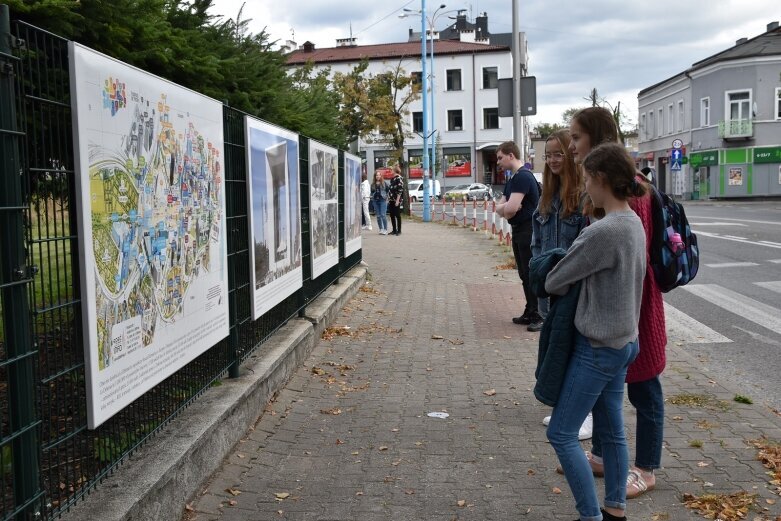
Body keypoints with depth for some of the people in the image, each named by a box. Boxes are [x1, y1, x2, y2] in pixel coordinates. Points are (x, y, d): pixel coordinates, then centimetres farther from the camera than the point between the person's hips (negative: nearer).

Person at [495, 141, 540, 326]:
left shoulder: (523, 176, -17)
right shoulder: (511, 179, 16)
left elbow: (511, 208, -25)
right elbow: (499, 207, 11)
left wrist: (504, 208, -2)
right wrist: (506, 208, -12)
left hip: (529, 230, -10)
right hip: (518, 230, 10)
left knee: (531, 274, -6)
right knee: (525, 275, 15)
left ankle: (539, 315, 0)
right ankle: (530, 313, 23)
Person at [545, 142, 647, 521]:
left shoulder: (603, 232, -25)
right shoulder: (634, 224, 4)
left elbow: (555, 282, -14)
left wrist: (548, 287, 6)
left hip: (597, 348, -9)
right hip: (622, 342, 9)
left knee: (561, 434, 2)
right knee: (611, 432, 18)